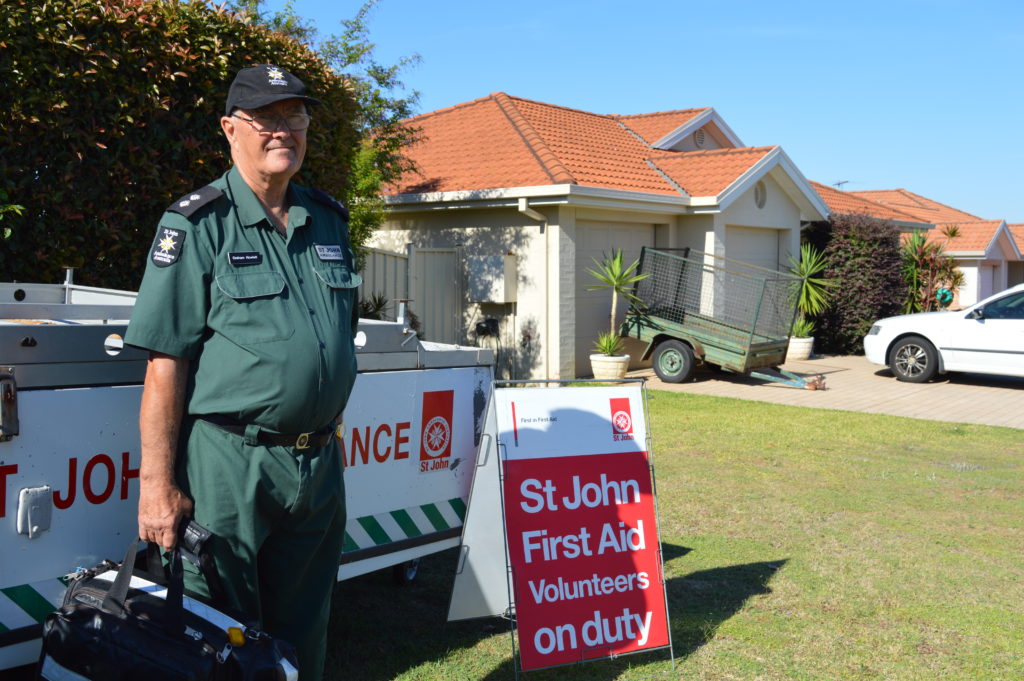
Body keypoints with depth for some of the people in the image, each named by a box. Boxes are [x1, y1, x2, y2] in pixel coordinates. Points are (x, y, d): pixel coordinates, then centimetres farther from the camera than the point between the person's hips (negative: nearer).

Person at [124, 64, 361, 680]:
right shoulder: (196, 225, -7)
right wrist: (158, 484, -14)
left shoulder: (330, 221, 10)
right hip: (229, 465, -5)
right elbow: (166, 363, -11)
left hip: (319, 463, 5)